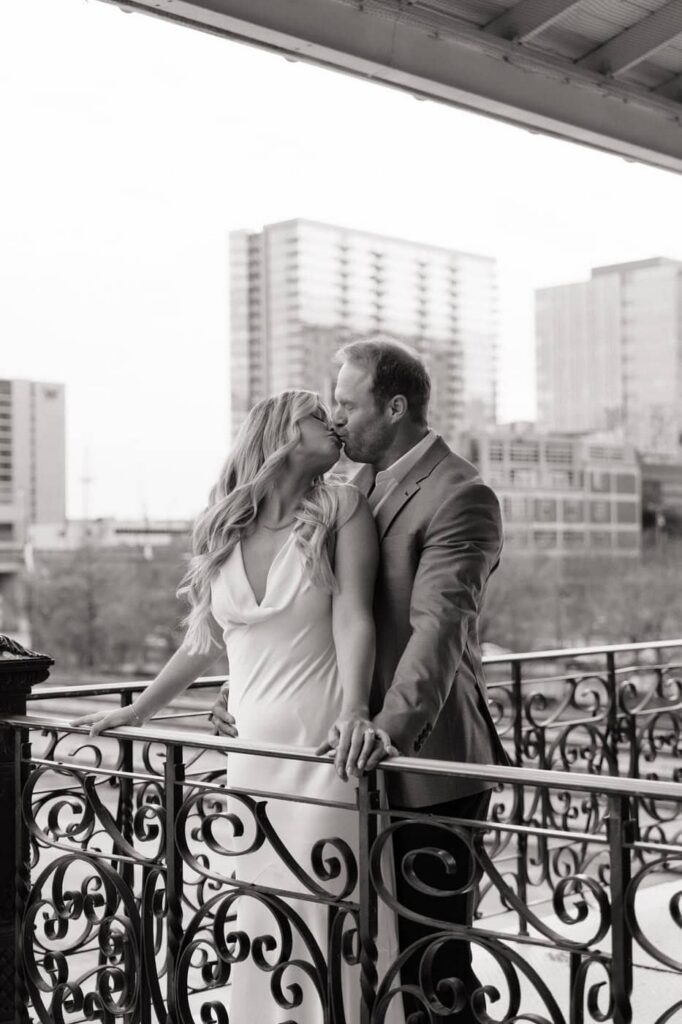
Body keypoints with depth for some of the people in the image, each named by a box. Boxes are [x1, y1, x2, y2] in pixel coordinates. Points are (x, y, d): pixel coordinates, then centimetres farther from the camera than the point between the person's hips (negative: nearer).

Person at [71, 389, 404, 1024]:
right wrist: (137, 711, 22)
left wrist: (355, 711, -26)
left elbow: (353, 617, -11)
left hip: (325, 746, -3)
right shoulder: (222, 527, 10)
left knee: (329, 916, -2)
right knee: (259, 923, 7)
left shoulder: (341, 508, 0)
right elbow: (204, 639, 19)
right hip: (252, 748, 4)